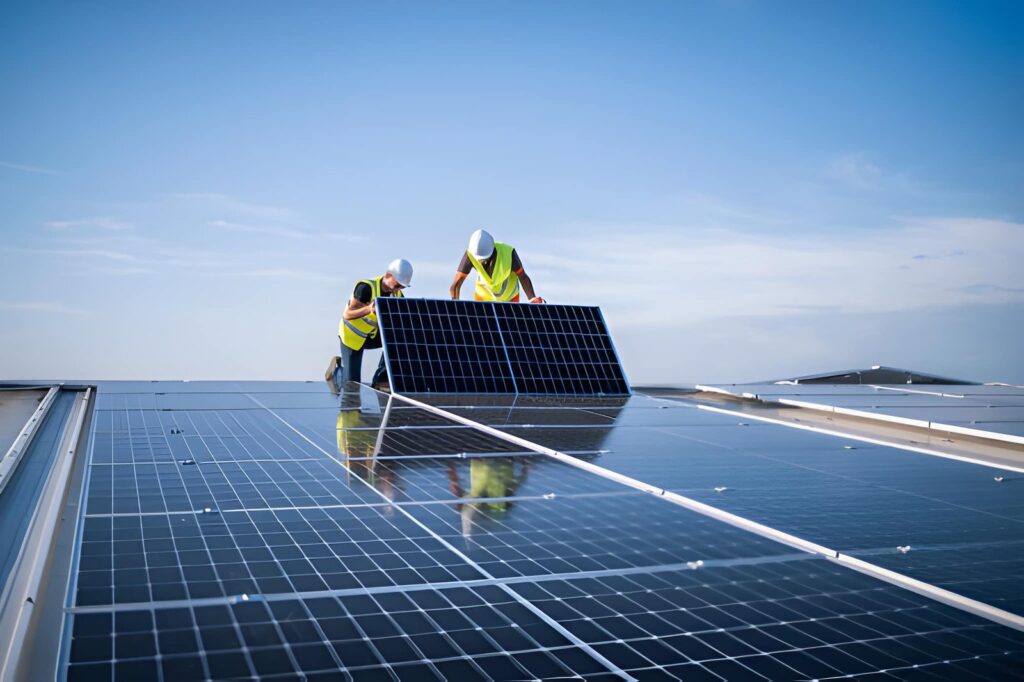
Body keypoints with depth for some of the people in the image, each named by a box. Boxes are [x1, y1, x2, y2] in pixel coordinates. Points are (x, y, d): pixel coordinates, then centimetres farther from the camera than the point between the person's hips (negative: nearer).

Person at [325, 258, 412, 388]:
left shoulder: (397, 295, -9)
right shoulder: (366, 287, -30)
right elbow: (347, 315, -33)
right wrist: (368, 309, -52)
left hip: (372, 335, 6)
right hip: (352, 335, -6)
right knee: (352, 383, -6)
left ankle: (380, 379, -7)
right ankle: (336, 369, 28)